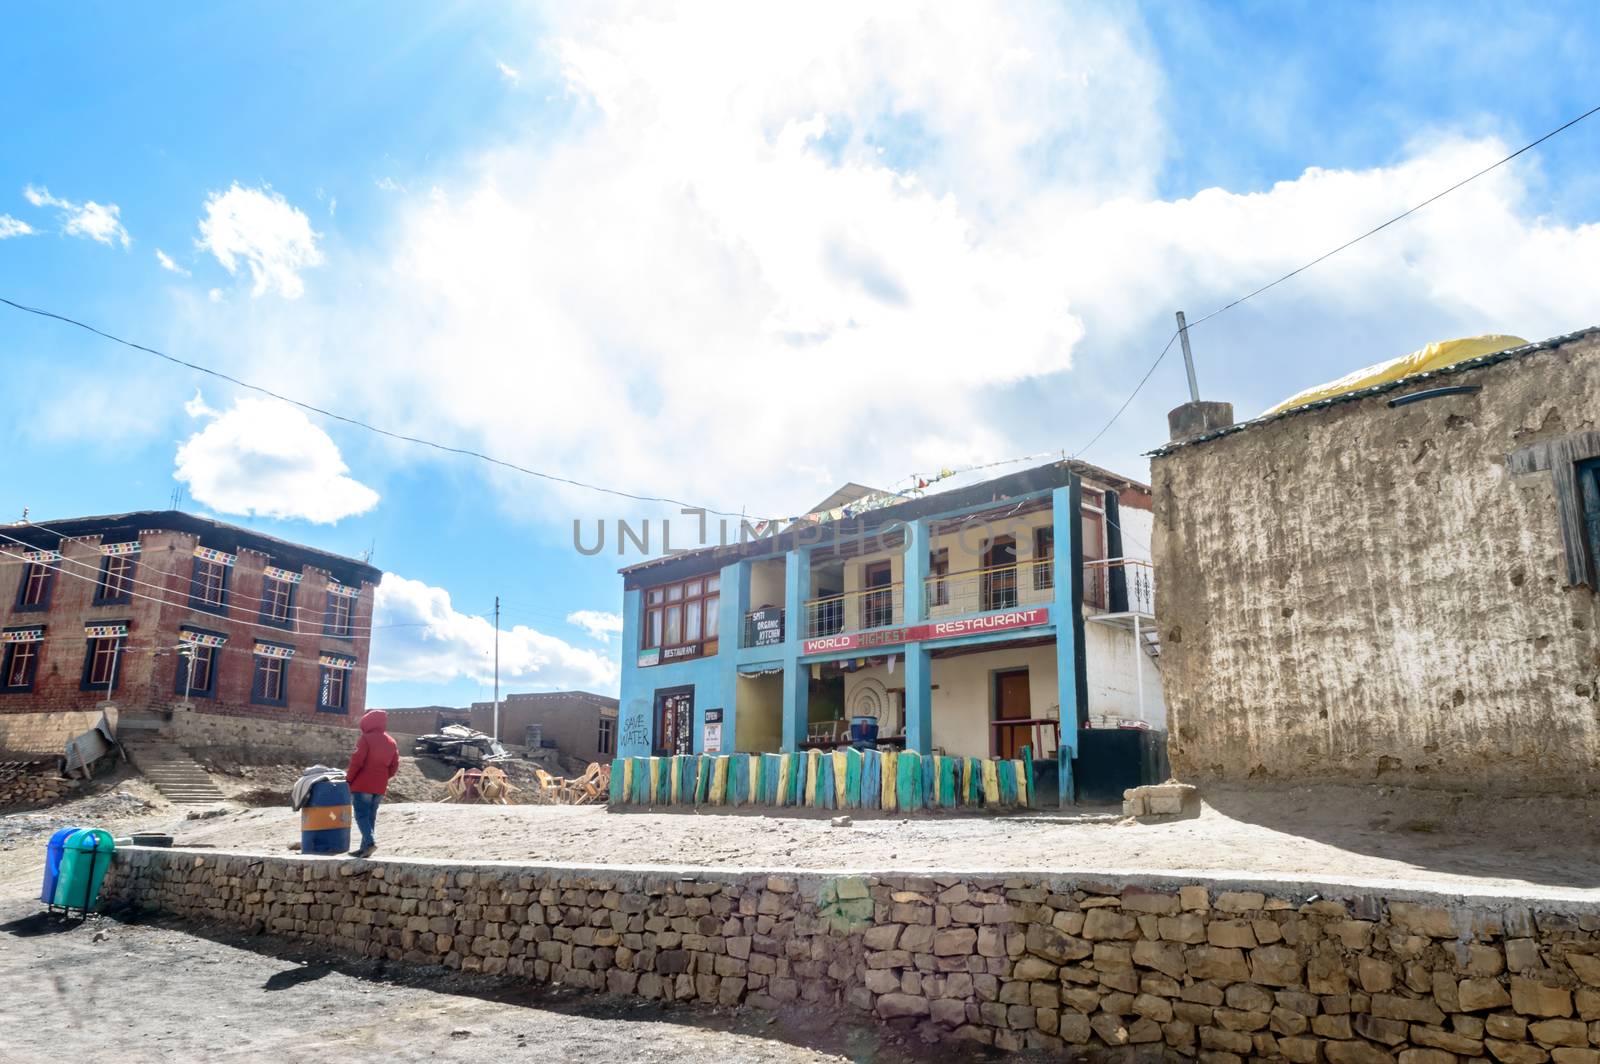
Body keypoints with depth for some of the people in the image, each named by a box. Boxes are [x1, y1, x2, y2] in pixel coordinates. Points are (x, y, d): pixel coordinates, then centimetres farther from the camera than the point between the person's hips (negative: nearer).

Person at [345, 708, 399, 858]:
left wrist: (348, 779, -4)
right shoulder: (391, 742, 11)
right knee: (371, 817, 12)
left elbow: (356, 761, -14)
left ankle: (370, 841, -22)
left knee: (361, 815, -4)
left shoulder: (366, 739, -9)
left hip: (362, 785, -6)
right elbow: (394, 766, 10)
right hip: (380, 787, 6)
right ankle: (365, 848, 13)